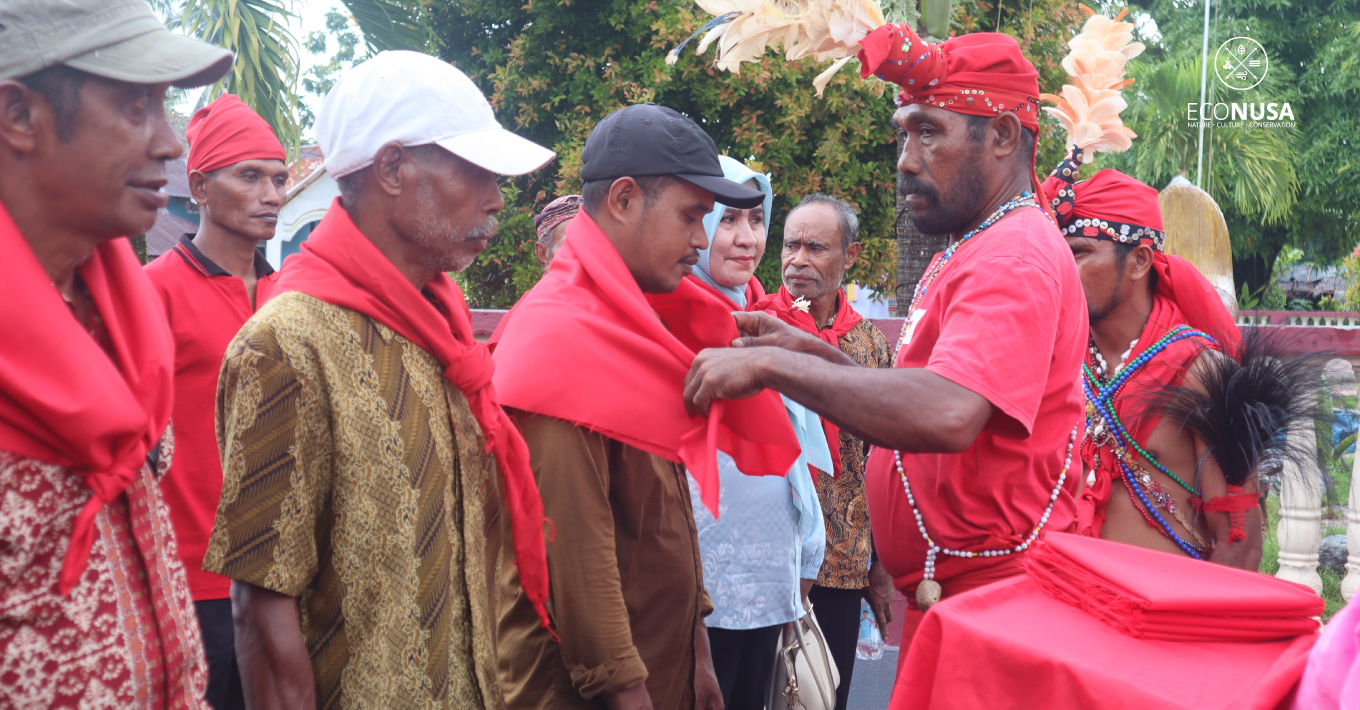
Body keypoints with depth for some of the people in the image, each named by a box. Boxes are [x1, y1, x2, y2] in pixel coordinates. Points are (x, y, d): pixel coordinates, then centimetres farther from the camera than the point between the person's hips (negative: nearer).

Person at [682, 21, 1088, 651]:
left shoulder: (1015, 258, -18)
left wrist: (773, 366, -26)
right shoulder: (965, 253, 16)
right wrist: (814, 352, 2)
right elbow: (906, 411, 17)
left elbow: (947, 416, -33)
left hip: (989, 597, -9)